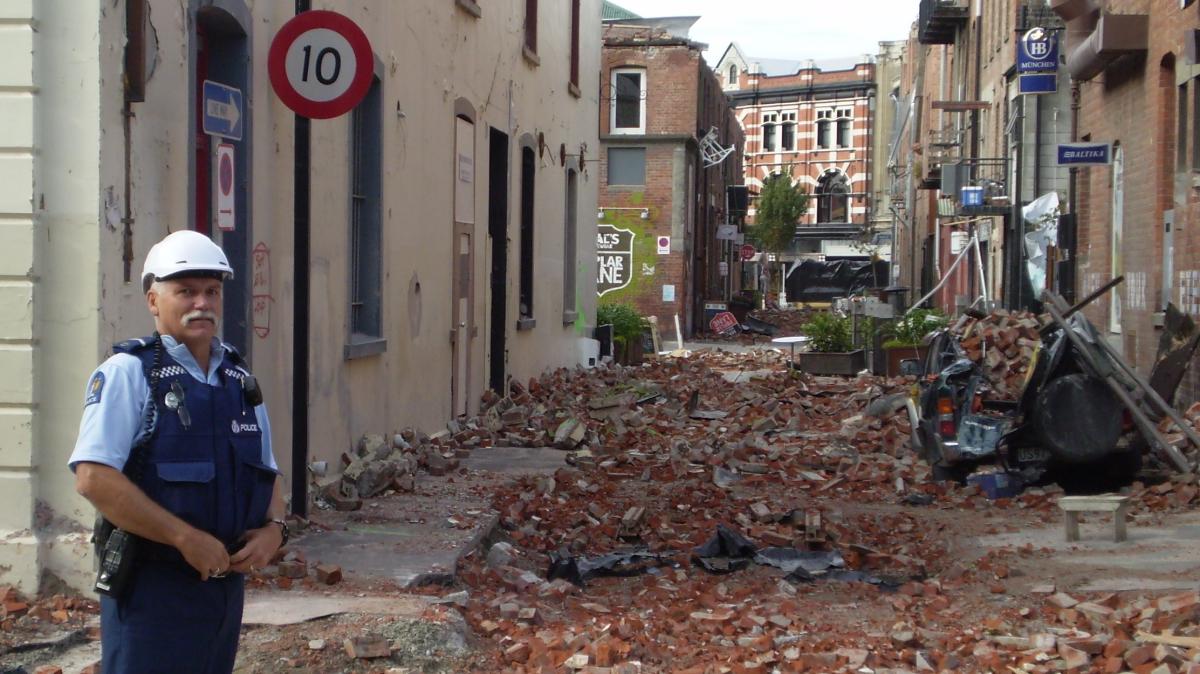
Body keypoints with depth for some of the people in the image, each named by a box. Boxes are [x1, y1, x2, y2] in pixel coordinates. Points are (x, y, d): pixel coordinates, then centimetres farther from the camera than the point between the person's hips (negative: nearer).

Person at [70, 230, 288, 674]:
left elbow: (267, 473, 20)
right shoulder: (128, 374, -8)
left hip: (226, 583, 6)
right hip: (152, 591, -6)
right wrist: (187, 538, -19)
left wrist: (273, 528, -1)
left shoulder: (239, 380, 12)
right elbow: (93, 478, -18)